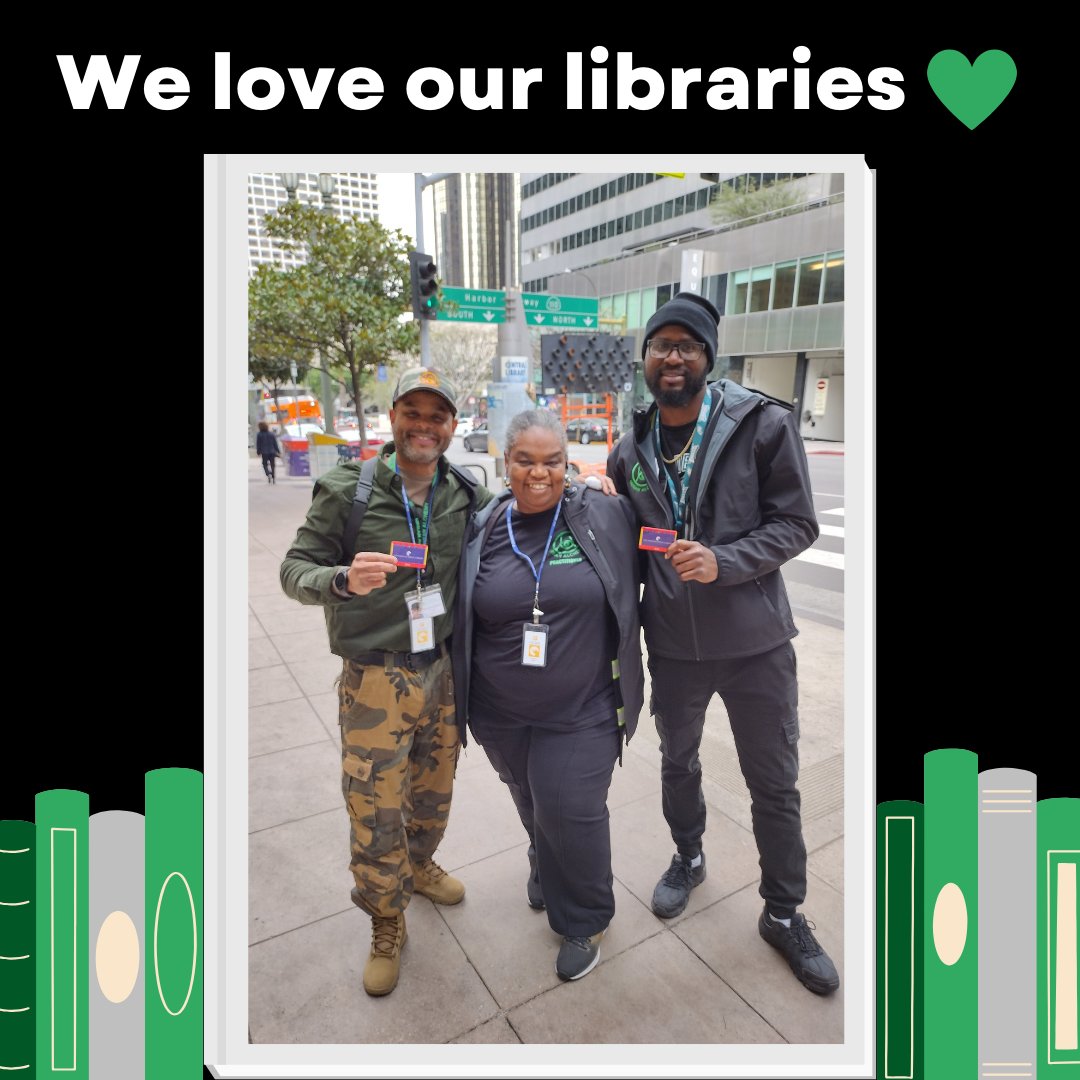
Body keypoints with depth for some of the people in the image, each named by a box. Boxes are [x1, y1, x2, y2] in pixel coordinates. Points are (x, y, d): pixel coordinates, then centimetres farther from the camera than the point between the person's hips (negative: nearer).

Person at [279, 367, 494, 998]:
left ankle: (419, 866, 53)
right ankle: (387, 927, 33)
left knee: (434, 792, 22)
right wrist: (344, 580, -30)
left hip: (444, 671, 4)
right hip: (376, 678, -3)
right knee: (376, 812, 6)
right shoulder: (347, 489, -11)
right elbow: (295, 570, -10)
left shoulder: (467, 495, -2)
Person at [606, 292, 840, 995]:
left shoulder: (764, 424, -11)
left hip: (755, 641, -3)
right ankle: (689, 857, 51)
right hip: (672, 644, 3)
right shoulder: (630, 451, 1)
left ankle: (784, 912, 36)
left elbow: (797, 525, -10)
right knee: (678, 762, 23)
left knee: (775, 783, 12)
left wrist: (722, 562, -25)